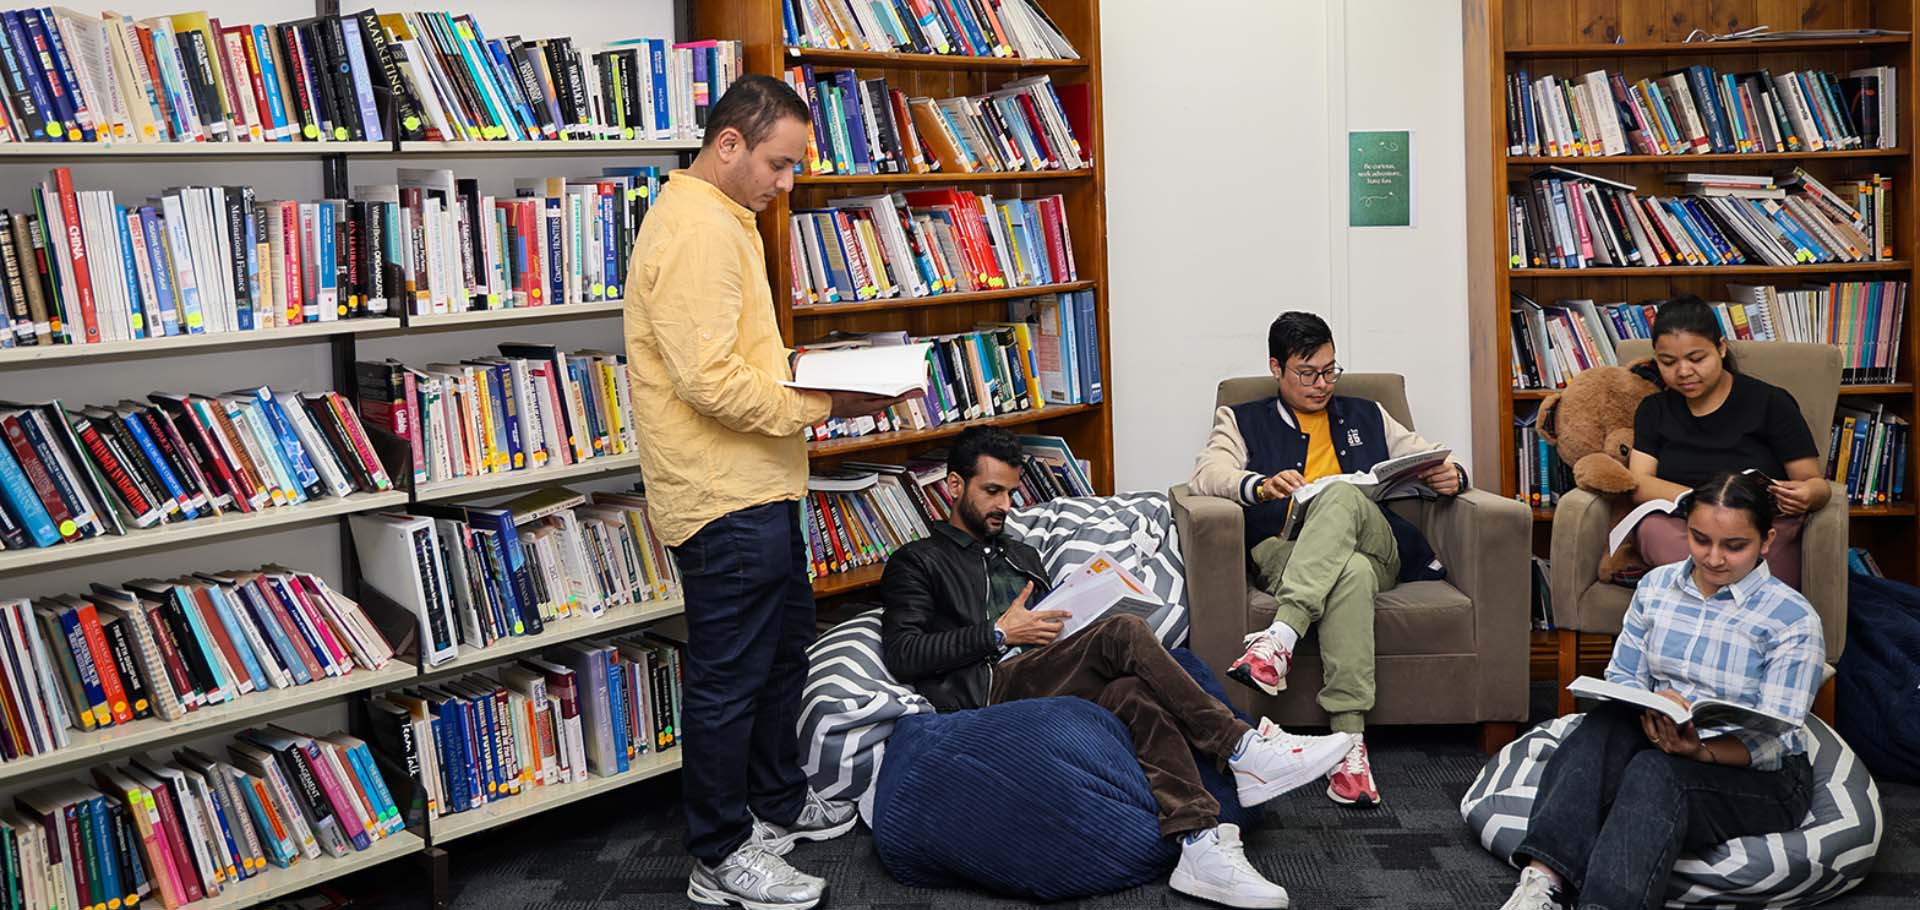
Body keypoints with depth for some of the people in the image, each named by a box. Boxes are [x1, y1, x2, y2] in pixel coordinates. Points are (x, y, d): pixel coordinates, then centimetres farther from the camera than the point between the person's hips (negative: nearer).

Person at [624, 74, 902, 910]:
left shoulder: (721, 217, 16)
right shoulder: (695, 229, -20)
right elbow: (709, 382, -26)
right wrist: (825, 403, -20)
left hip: (757, 489, 11)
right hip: (724, 497, -11)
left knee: (784, 645, 22)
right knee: (730, 676, -1)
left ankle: (778, 803, 38)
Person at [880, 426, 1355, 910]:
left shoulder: (1023, 556, 33)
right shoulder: (917, 562, 11)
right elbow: (901, 656, -3)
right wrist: (998, 633, -8)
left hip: (1044, 686, 6)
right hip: (988, 693, -6)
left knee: (1134, 697, -29)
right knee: (1123, 634, -26)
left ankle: (1201, 843, -42)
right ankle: (1242, 749, -23)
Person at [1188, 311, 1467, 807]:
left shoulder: (1367, 417, 32)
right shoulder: (1242, 421, 22)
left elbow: (1433, 459, 27)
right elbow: (1208, 473, 2)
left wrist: (1451, 475, 0)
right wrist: (1261, 485, -21)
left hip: (1376, 549, 2)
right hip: (1283, 551, -2)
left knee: (1342, 493, -34)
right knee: (1352, 573, -39)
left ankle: (1280, 637, -49)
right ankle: (1349, 740, -48)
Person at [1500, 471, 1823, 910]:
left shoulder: (1794, 620, -10)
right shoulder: (1656, 586, 5)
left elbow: (1774, 739, -14)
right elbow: (1622, 676, 6)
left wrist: (1700, 751, -34)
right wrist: (1651, 709, -19)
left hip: (1759, 774, -4)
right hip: (1663, 743, 4)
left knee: (1655, 772, -35)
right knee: (1609, 722, -29)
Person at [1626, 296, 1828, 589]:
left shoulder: (1769, 402, 7)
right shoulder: (1654, 410, 16)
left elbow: (1817, 483, 4)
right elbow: (1639, 484, 1)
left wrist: (1809, 495, -23)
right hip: (1678, 529, 3)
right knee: (1653, 528, -35)